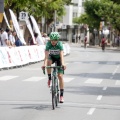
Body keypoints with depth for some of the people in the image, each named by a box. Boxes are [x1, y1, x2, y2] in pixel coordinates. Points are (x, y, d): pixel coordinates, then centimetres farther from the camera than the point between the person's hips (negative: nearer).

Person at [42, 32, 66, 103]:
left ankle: (61, 95, -7)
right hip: (52, 57, 1)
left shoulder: (60, 44, -30)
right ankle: (49, 78, -17)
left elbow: (61, 55, -41)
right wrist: (45, 64, -52)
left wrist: (63, 64, -58)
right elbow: (46, 55, -36)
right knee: (48, 62, -37)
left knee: (60, 76, -11)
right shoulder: (48, 44, -27)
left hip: (58, 58, -1)